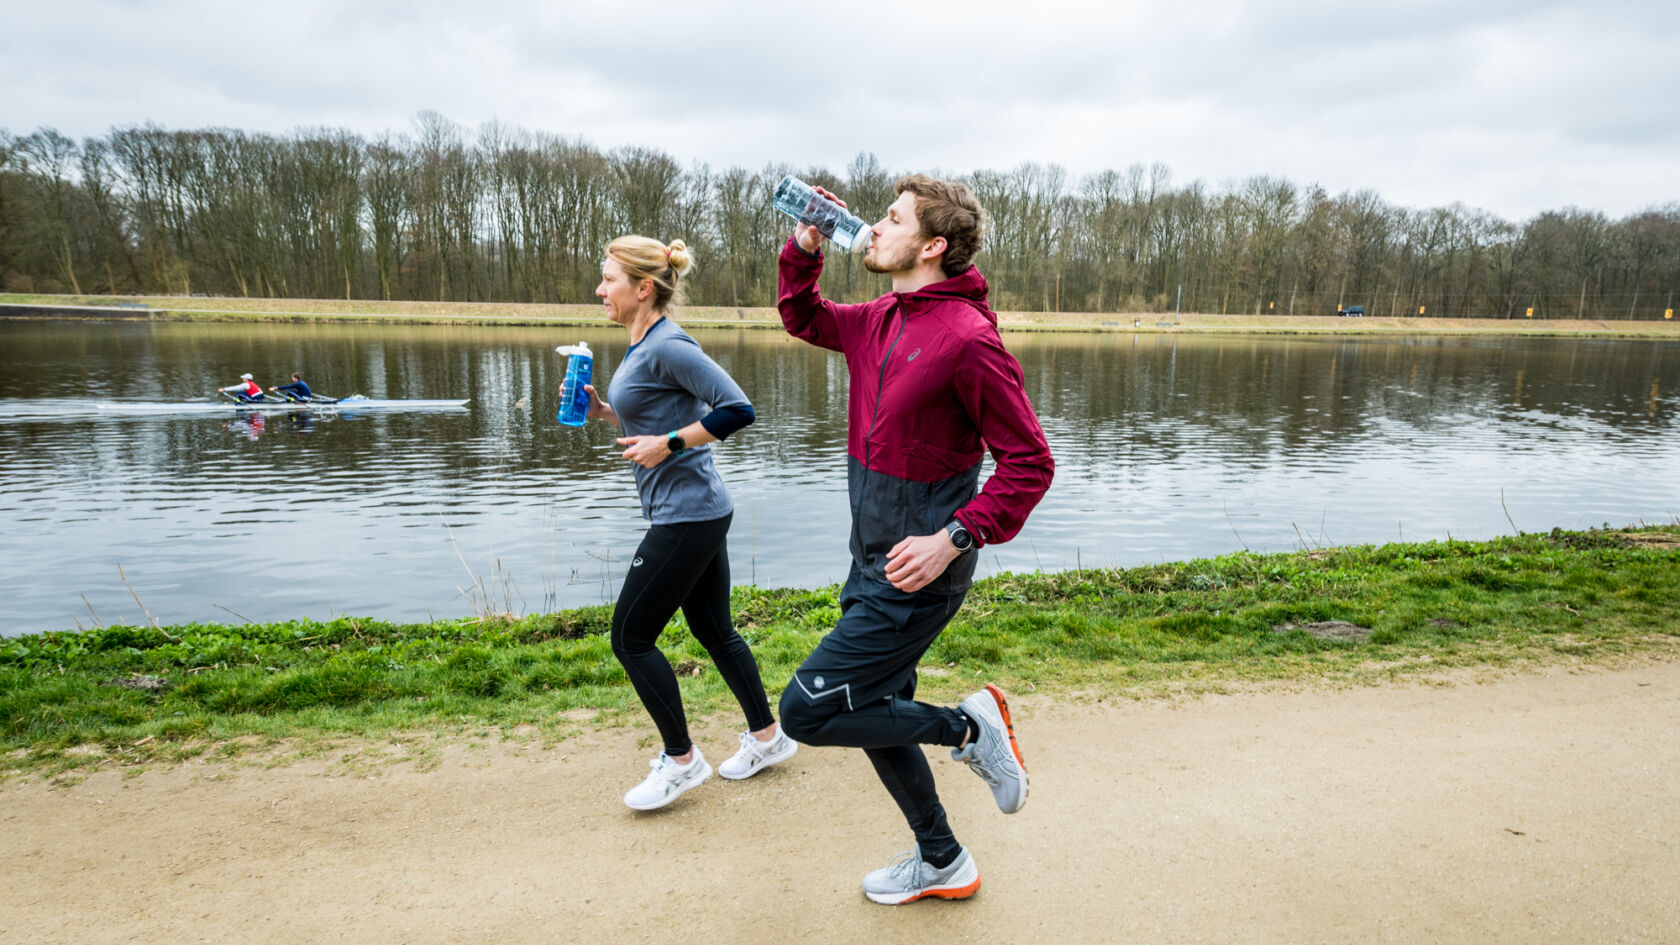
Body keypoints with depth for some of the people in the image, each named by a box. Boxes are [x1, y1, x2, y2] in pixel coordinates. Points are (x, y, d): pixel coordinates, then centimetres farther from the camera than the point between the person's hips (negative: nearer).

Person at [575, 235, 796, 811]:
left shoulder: (668, 346, -18)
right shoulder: (640, 346, 13)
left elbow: (737, 409, -23)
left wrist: (668, 443, -20)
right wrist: (604, 412, 10)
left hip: (686, 515, -10)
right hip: (697, 512, 10)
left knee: (630, 638, 0)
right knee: (714, 630, 18)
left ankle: (682, 760, 15)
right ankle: (766, 737, 31)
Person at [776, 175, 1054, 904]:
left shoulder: (967, 337, -19)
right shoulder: (878, 321, 5)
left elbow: (1029, 462, -18)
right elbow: (802, 317, 24)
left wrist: (956, 538, -25)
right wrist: (804, 248, 7)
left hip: (915, 575, -8)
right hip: (872, 568, 9)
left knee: (806, 712, -7)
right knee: (876, 716, 19)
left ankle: (968, 727, 8)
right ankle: (941, 863, 39)